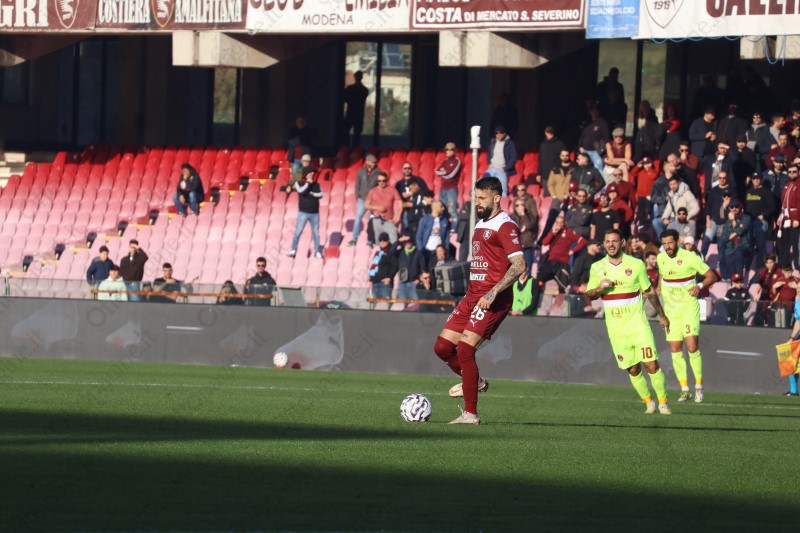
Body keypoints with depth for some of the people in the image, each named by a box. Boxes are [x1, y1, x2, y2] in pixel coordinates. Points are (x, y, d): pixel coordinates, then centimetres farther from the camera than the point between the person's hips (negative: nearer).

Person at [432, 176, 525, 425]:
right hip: (472, 297, 9)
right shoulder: (480, 225, 18)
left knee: (464, 348, -17)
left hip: (492, 300, -9)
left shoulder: (505, 226, -11)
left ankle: (471, 414, -12)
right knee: (442, 346, 6)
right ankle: (475, 381, 29)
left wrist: (493, 293, -26)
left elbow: (518, 265, -20)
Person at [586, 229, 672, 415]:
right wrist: (599, 289, -15)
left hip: (638, 324, -1)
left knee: (651, 364, -10)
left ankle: (663, 402, 4)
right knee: (633, 369, 3)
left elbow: (649, 291, 9)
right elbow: (589, 295, 8)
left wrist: (661, 315, 16)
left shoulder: (636, 265, -2)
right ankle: (648, 402, 20)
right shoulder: (597, 268, 1)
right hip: (616, 328, 1)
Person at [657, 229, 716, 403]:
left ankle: (699, 386, -3)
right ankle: (684, 390, 6)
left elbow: (711, 276, -7)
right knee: (675, 350, -1)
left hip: (689, 305, -5)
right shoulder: (661, 258, 5)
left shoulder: (690, 257, -11)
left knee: (692, 346, -15)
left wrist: (700, 286, -24)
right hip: (670, 309, 5)